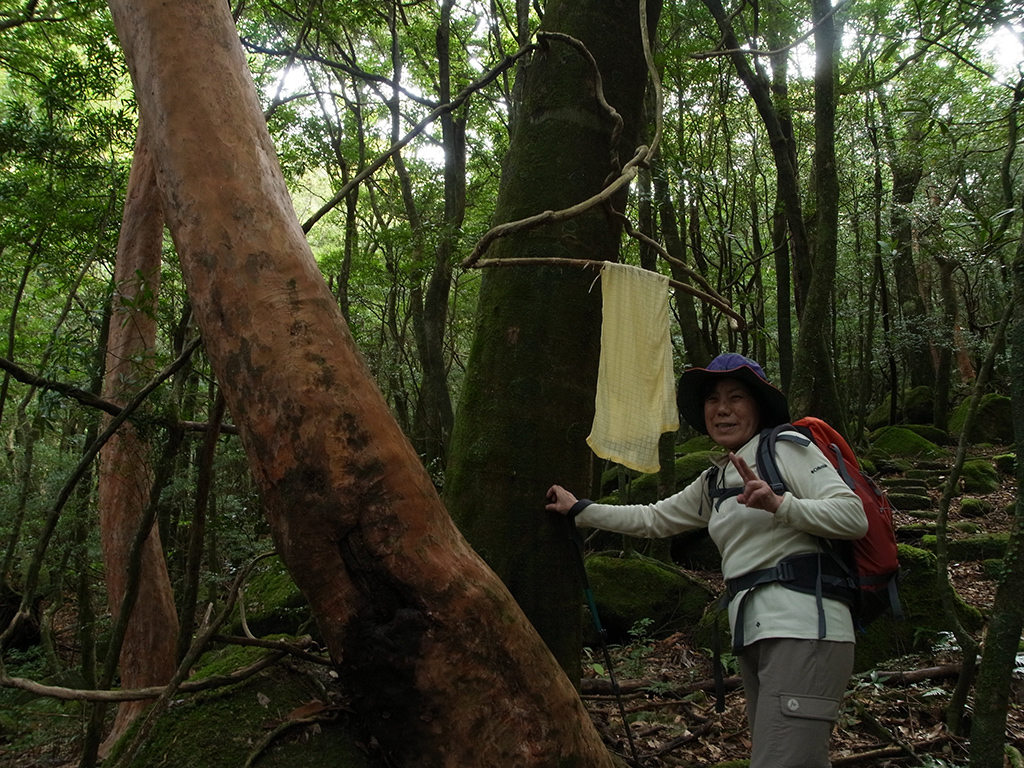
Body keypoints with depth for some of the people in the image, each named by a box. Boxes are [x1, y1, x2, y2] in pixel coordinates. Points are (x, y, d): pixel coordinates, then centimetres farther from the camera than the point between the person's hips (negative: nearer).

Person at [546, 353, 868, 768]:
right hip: (754, 636, 8)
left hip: (803, 629, -8)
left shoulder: (787, 449, -1)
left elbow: (854, 516, -10)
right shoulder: (713, 482, 22)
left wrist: (779, 505, -24)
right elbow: (652, 519, 27)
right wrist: (579, 509, 29)